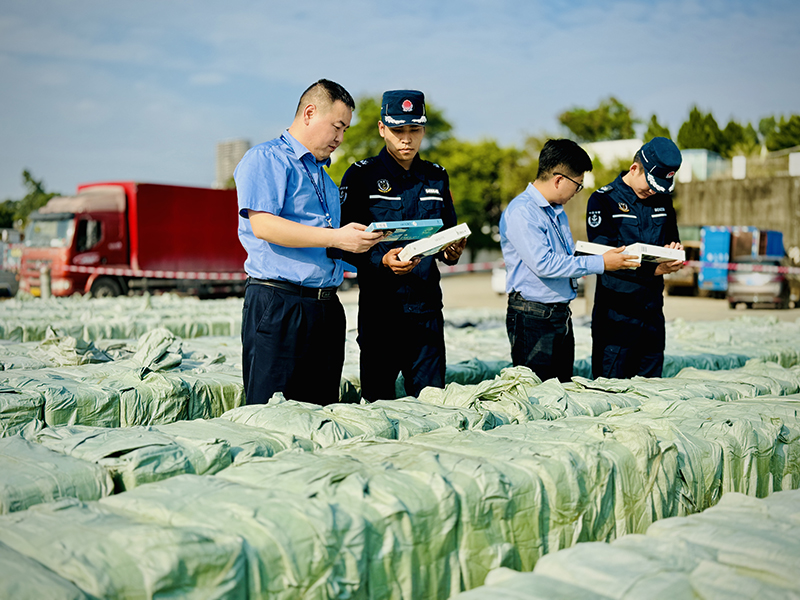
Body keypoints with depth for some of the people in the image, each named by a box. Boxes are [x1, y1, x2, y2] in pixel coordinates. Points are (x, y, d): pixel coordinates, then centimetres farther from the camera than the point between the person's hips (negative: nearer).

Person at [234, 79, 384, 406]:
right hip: (278, 304, -8)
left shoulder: (324, 175, 24)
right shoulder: (265, 158, -2)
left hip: (326, 305, 8)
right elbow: (262, 225, -18)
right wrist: (336, 237, -20)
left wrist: (359, 242, 10)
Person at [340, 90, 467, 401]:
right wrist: (382, 261, -21)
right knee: (377, 402, 1)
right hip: (379, 305, -3)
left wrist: (451, 253, -2)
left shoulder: (436, 177, 13)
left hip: (427, 306, 4)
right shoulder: (361, 175, -1)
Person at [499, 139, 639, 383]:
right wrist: (600, 263, -17)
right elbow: (544, 264, -22)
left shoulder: (557, 211, 17)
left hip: (561, 314, 9)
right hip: (532, 318, -9)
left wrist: (611, 256, 8)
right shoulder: (520, 211, -14)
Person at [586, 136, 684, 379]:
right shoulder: (603, 200, -6)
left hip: (652, 311, 6)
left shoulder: (662, 200, 12)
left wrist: (673, 249, -4)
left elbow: (672, 239, 23)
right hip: (616, 311, -5)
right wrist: (654, 269, -24)